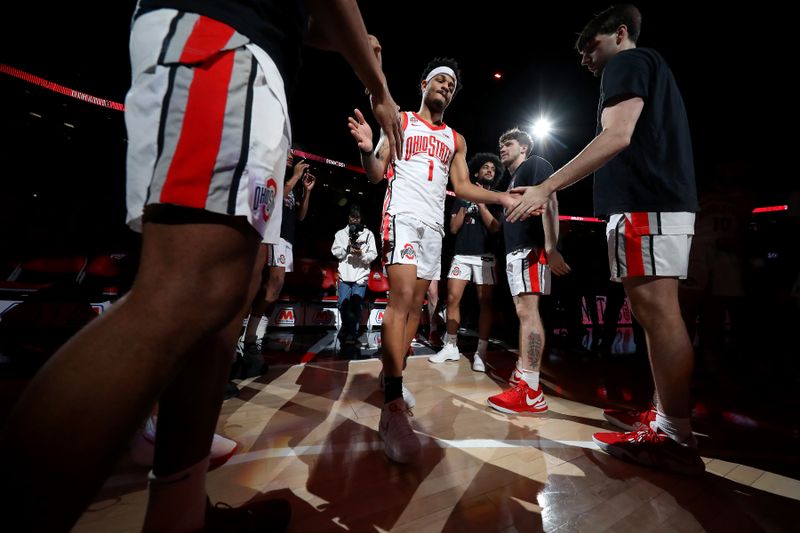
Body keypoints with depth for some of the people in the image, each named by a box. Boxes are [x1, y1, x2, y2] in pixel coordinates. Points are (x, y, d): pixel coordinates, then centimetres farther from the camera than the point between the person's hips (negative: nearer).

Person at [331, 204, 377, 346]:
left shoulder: (368, 234, 8)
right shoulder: (341, 233, 12)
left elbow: (373, 254, 0)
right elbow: (335, 252, 4)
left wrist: (361, 254, -17)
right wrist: (347, 248, -12)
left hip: (361, 275, -1)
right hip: (344, 275, 2)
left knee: (355, 305, -9)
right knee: (342, 304, 0)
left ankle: (352, 332, 5)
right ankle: (346, 327, 27)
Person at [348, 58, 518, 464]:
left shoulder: (455, 140, 22)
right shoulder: (400, 121, 10)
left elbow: (462, 187, 18)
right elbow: (376, 174, 2)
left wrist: (501, 197, 6)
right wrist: (368, 150, -20)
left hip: (434, 224, 6)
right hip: (402, 215, -5)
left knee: (416, 304, 4)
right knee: (402, 296, -22)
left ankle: (390, 376, 17)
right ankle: (393, 405, -22)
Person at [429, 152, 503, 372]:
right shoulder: (462, 197, 15)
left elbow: (495, 227, -4)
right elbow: (453, 228, 6)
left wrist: (479, 202, -7)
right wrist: (465, 204, -3)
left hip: (485, 256, -1)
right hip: (461, 255, 2)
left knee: (485, 303, -4)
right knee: (452, 299, -3)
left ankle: (480, 353, 1)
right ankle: (451, 347, 9)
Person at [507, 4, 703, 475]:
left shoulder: (628, 62, 2)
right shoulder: (651, 68, 31)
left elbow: (617, 137, -15)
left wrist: (546, 188, -17)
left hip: (645, 204, -10)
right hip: (661, 201, 10)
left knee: (657, 312, -11)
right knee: (657, 312, 9)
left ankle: (676, 438, -4)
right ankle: (668, 417, 19)